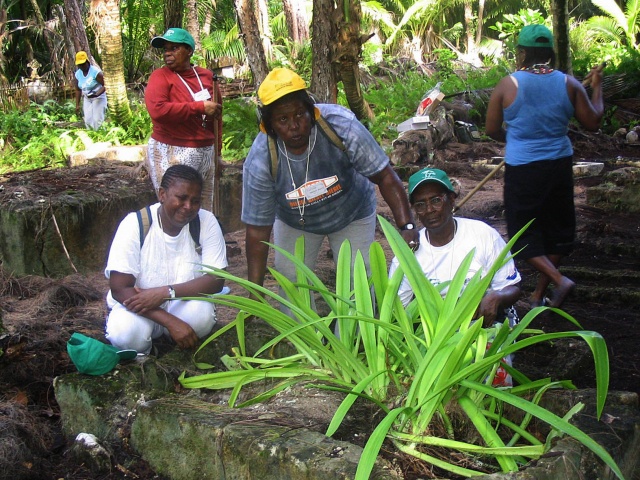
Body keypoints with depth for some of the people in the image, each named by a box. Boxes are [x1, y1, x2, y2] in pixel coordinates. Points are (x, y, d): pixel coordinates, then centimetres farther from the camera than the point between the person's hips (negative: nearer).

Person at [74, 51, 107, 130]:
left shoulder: (96, 72, -19)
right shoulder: (78, 74, 0)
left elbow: (104, 86, -18)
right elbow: (78, 90, 8)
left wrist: (97, 94, -34)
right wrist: (77, 105, 5)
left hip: (98, 98, -6)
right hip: (87, 99, 6)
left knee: (97, 120, -12)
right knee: (88, 120, 0)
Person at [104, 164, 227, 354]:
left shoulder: (207, 222, -12)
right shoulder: (135, 224, -18)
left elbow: (216, 280, -16)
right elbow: (119, 288, -22)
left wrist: (165, 292, -30)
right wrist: (171, 322, -31)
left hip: (184, 305, 2)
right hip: (138, 306, -2)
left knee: (203, 314, -31)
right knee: (125, 332, -33)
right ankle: (140, 350, 3)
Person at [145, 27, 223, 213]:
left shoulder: (206, 76, 8)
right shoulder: (160, 76, -5)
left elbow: (217, 117, 16)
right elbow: (158, 110, -23)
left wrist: (217, 152, 15)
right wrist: (200, 107, -19)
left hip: (206, 153, 5)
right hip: (172, 154, -5)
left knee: (204, 210, 9)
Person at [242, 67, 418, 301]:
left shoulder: (341, 126, -35)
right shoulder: (259, 161, -30)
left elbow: (385, 177, -26)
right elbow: (257, 230, -24)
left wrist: (407, 226, -37)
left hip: (352, 214, -1)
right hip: (294, 222, 1)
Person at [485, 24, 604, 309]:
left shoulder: (508, 85, -8)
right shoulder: (568, 84, -3)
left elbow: (492, 129, -1)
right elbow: (593, 123, 4)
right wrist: (597, 87, 18)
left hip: (522, 169, -3)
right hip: (560, 166, 3)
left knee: (524, 232, 9)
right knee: (556, 229, 17)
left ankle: (559, 280, -10)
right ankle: (539, 295, 23)